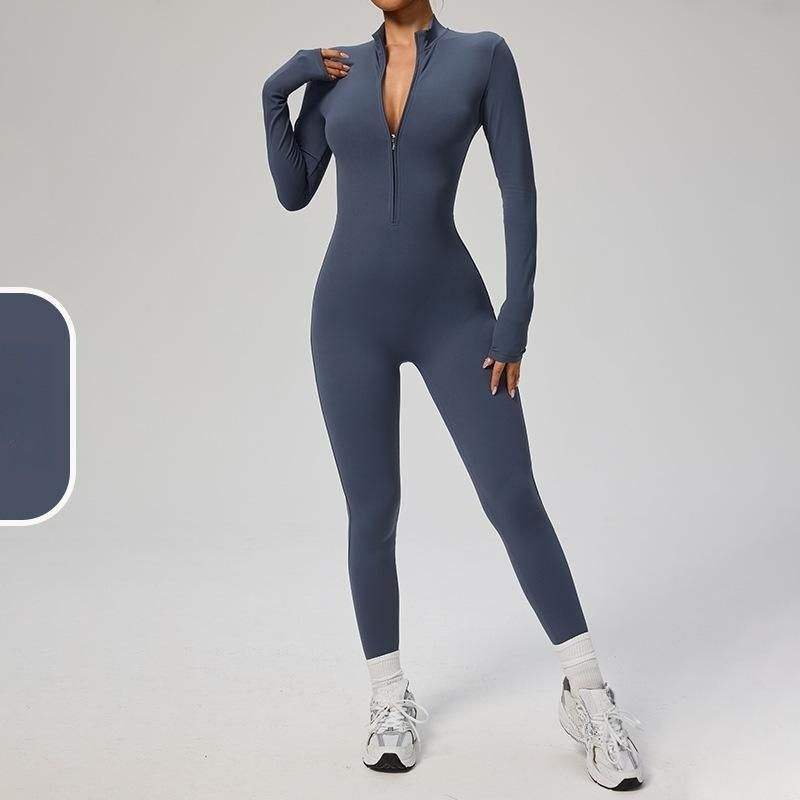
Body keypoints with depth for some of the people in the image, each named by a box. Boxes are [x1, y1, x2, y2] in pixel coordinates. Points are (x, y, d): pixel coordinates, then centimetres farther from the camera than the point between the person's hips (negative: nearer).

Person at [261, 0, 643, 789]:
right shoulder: (336, 72, 9)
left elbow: (520, 190, -5)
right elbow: (293, 195, 9)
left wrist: (517, 318, -11)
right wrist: (275, 92, -4)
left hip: (450, 313, -2)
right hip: (352, 316, 2)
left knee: (515, 501, -5)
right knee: (372, 513, 2)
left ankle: (588, 696, 10)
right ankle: (390, 699, 20)